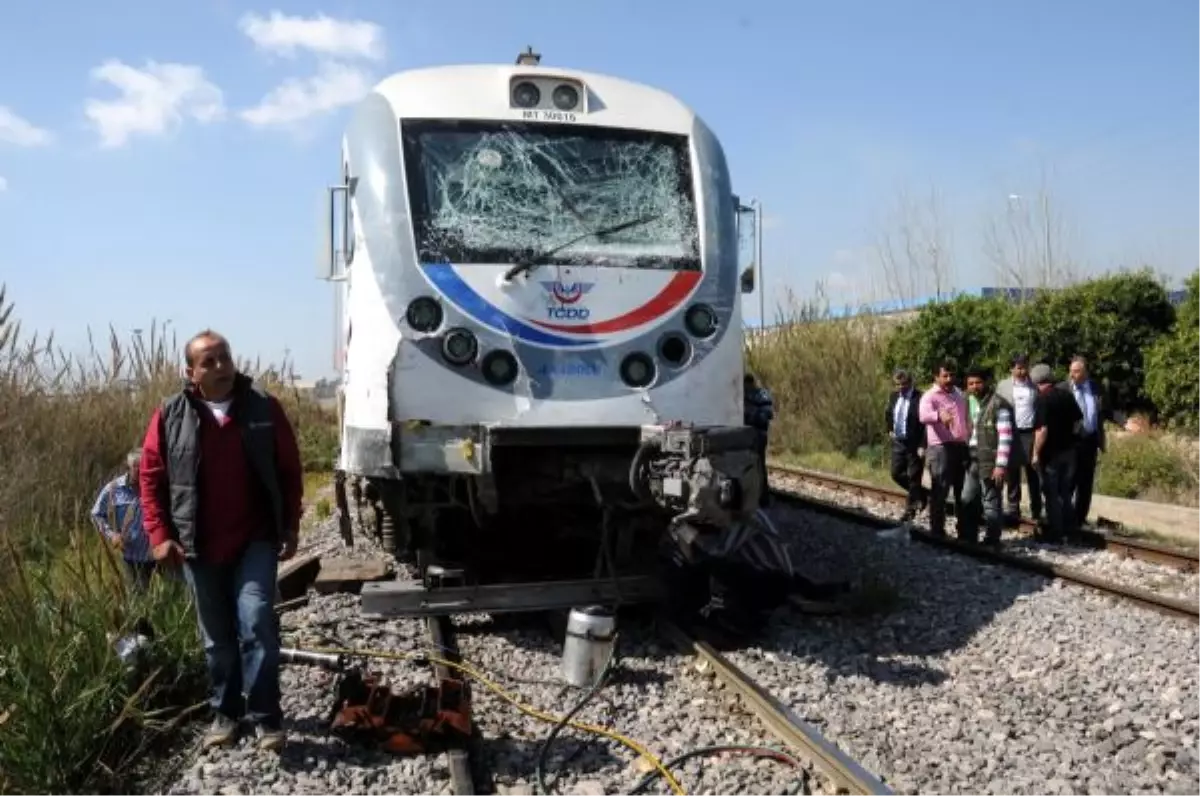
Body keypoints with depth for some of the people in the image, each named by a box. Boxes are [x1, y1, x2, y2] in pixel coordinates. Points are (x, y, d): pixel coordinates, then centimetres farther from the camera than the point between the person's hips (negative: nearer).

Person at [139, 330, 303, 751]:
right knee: (217, 636, 13)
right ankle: (225, 712, 29)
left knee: (256, 622, -12)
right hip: (199, 547, 2)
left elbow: (289, 471, 3)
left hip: (256, 540, -2)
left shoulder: (264, 408, -2)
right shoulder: (171, 416, -1)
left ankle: (266, 717, -1)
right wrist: (160, 535, -5)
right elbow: (151, 477, 3)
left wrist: (291, 528, 1)